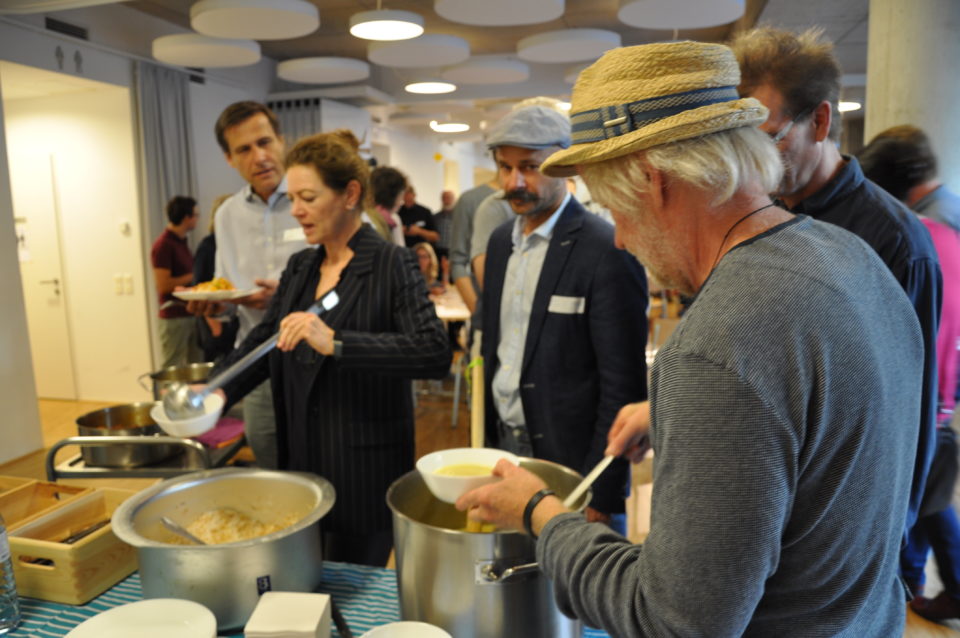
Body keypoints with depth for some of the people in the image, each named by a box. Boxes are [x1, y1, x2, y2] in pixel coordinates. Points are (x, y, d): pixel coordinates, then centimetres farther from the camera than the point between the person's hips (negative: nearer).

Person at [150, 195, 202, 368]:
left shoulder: (181, 242, 14)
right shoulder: (163, 245, -13)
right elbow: (163, 285, -18)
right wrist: (193, 276, -13)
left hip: (190, 313, 9)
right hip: (174, 316, -8)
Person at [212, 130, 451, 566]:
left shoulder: (391, 264, -12)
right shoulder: (300, 267, 9)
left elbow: (435, 354, -24)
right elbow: (261, 340, 12)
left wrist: (335, 343, -32)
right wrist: (218, 391, -5)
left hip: (364, 471, -6)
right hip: (301, 463, 6)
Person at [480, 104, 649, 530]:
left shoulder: (607, 252, -17)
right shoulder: (500, 241, 6)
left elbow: (623, 386, -17)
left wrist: (600, 497, -16)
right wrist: (484, 439, 11)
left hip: (572, 461, -6)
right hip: (502, 443, 6)